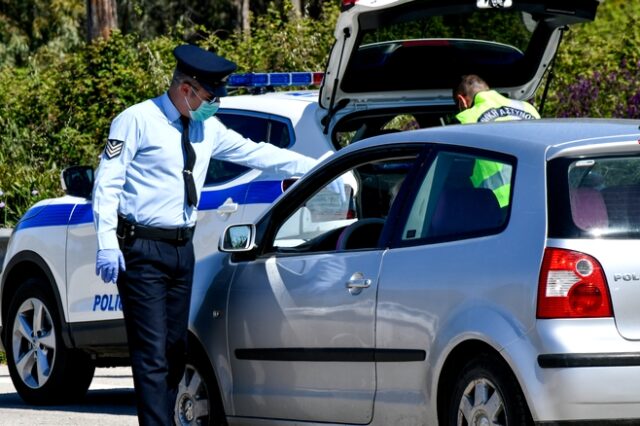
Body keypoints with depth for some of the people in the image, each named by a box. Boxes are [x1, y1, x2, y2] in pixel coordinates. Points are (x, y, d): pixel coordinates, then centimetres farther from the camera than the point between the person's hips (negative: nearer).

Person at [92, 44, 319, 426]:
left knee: (174, 351, 11)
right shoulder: (138, 121, -8)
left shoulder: (207, 129, 12)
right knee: (152, 353, -11)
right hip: (142, 249, -7)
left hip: (182, 249, 7)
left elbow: (256, 153, 18)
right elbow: (107, 183, -10)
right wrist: (107, 244, -18)